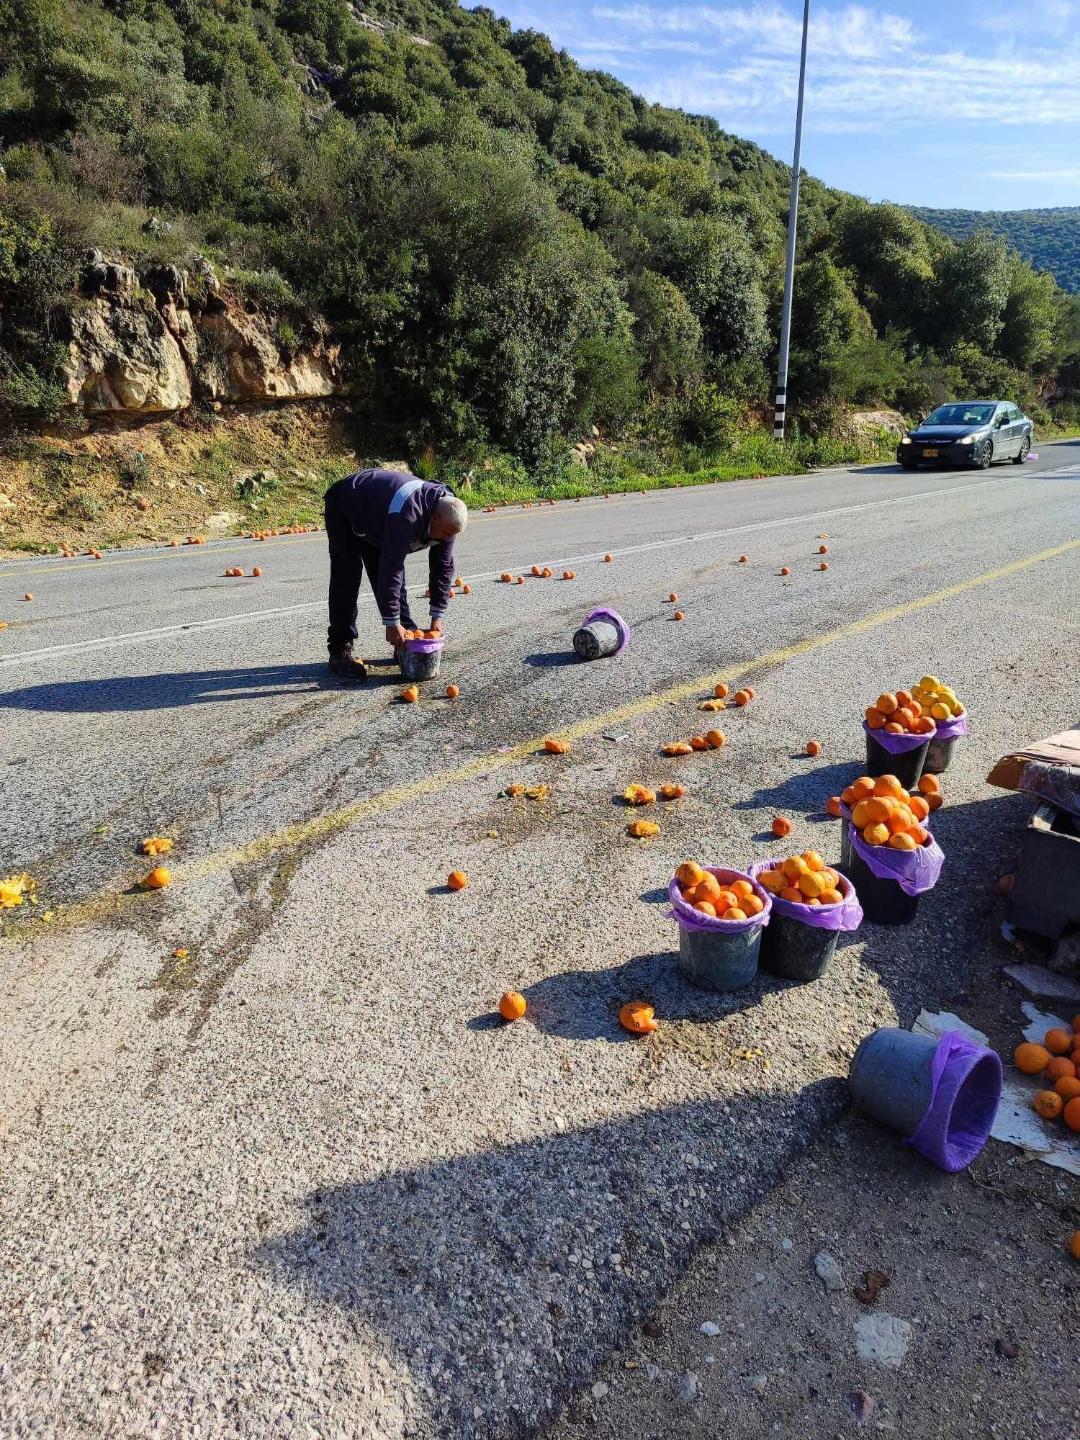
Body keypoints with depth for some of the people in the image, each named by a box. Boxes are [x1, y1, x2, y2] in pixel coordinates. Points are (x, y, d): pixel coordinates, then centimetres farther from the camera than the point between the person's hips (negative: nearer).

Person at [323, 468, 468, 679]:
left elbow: (443, 566, -11)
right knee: (347, 578, -15)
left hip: (374, 518, 7)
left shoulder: (447, 515, -18)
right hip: (344, 509, -7)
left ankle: (408, 640, 11)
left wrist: (437, 616, -12)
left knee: (385, 577, 3)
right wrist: (392, 622, -39)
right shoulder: (406, 515, -43)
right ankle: (340, 652, -12)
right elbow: (391, 568, -42)